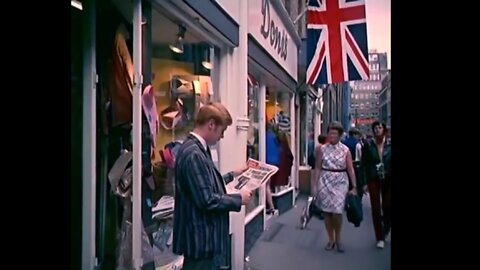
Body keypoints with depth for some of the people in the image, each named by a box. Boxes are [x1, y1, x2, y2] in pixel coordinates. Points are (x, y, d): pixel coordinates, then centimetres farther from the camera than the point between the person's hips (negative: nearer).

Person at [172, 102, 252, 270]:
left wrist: (232, 176, 14)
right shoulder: (193, 154, -24)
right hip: (201, 240, -10)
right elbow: (207, 200, -26)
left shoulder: (196, 148, 9)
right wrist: (239, 199, -14)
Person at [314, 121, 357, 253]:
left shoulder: (345, 150, 0)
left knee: (337, 211, -9)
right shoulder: (322, 149, 3)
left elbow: (350, 169, 0)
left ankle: (338, 238, 16)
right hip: (325, 182, 2)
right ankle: (331, 239, 21)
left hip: (340, 183, -1)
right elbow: (318, 168, 4)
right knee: (326, 212, 4)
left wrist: (354, 187, -4)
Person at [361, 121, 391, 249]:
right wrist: (364, 182, -5)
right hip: (373, 180, -1)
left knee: (387, 207, 7)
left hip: (388, 180, 1)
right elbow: (363, 164, -2)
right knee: (376, 208, 3)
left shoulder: (389, 144, -2)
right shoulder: (368, 144, -4)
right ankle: (380, 238, 17)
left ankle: (386, 231, 35)